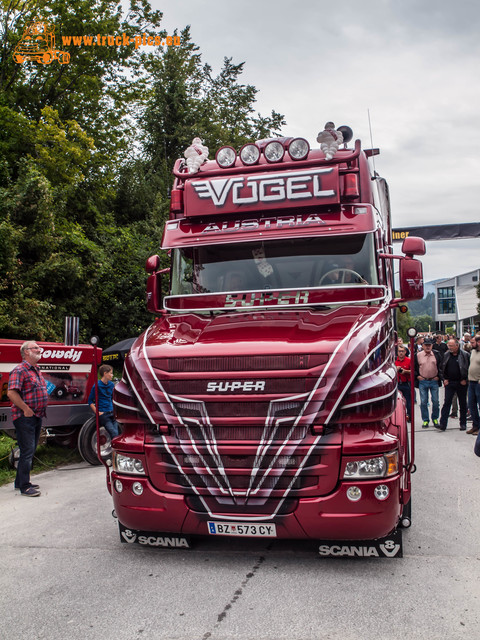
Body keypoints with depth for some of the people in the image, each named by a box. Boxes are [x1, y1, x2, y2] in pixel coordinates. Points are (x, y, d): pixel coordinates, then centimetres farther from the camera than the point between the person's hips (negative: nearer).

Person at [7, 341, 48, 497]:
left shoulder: (37, 370, 16)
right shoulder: (19, 370, -13)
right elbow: (12, 393, -23)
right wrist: (26, 409, -21)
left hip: (37, 417, 9)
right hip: (25, 418, -9)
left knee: (31, 450, 16)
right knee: (27, 452, -6)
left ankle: (20, 481, 28)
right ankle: (24, 487, 2)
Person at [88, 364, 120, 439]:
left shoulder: (111, 385, 12)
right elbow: (90, 400, -3)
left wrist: (114, 409, 14)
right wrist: (97, 412, -9)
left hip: (112, 413, 5)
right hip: (103, 414, -5)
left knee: (118, 431, -12)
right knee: (114, 432, -19)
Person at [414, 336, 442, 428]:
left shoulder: (436, 355, 4)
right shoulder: (417, 355, 0)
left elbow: (441, 366, 12)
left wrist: (438, 376, 3)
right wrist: (417, 376, -2)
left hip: (434, 381, 1)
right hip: (422, 381, -1)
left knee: (435, 401, 4)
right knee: (423, 402, 1)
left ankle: (435, 419, 20)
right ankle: (425, 420, 10)